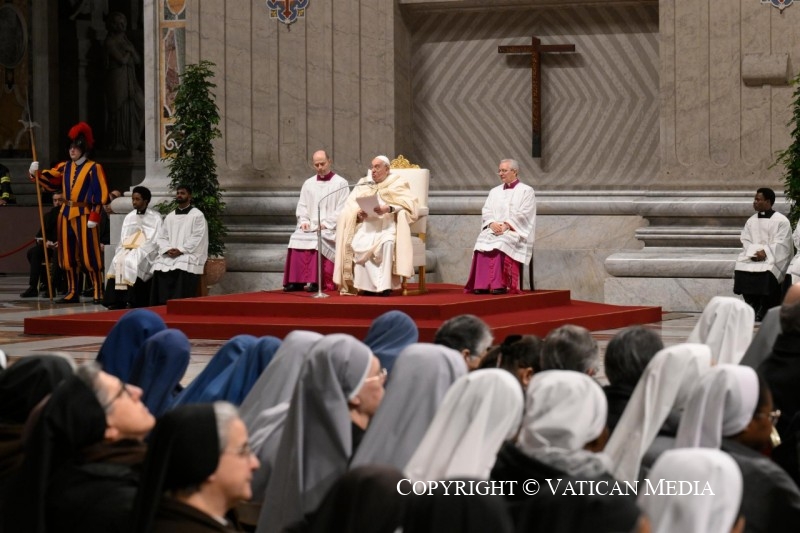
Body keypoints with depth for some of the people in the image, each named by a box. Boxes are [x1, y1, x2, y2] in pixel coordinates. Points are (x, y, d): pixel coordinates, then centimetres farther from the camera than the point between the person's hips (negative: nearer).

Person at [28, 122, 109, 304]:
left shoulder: (94, 168, -6)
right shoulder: (65, 167, 12)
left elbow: (100, 195, -9)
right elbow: (49, 181, 13)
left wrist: (94, 217, -15)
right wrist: (35, 173, -7)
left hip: (84, 215, -6)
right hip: (66, 214, 6)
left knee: (89, 254, -7)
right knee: (68, 255, 9)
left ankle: (98, 293, -4)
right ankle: (72, 292, 16)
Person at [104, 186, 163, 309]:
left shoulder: (155, 218, 4)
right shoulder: (129, 217, 19)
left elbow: (155, 241, -4)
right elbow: (123, 239, 17)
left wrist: (139, 251, -13)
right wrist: (122, 251, -1)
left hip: (145, 252, -4)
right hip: (128, 249, 4)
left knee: (132, 262, -32)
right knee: (117, 262, -24)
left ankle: (131, 302, -33)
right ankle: (115, 302, -29)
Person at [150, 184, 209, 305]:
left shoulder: (197, 215, 3)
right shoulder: (170, 217, 20)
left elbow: (197, 238, -7)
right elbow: (161, 237, 14)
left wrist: (180, 250, -16)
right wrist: (168, 249, -7)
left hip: (189, 254, -4)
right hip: (169, 255, 4)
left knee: (182, 268, -34)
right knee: (159, 267, -24)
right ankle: (162, 307, -22)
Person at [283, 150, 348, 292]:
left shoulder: (340, 183, 3)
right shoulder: (308, 183, 18)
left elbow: (342, 209, -5)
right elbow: (302, 206, 15)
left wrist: (326, 224, -15)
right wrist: (304, 221, -5)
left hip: (330, 228, -4)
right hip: (310, 227, 4)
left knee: (319, 240, -34)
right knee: (296, 238, -25)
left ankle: (317, 281, -31)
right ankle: (296, 280, -23)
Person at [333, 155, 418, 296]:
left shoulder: (398, 183, 10)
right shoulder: (364, 183, 20)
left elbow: (408, 204, -6)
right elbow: (351, 206, 11)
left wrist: (388, 209, -23)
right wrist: (358, 213, -13)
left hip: (388, 224, -3)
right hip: (367, 224, 3)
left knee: (388, 242, -37)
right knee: (355, 243, -30)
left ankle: (385, 285, -31)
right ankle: (367, 285, -26)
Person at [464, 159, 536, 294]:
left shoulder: (526, 191, 6)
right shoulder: (495, 191, 22)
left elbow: (523, 214, -6)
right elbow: (486, 212, 12)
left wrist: (506, 225, -17)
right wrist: (492, 223, -10)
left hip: (515, 231, -4)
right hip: (494, 229, 4)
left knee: (501, 243, -36)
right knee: (483, 240, -29)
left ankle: (500, 284, -37)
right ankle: (481, 284, -34)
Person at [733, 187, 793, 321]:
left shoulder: (781, 221, 0)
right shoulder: (751, 221, 17)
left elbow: (780, 244, -7)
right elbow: (746, 241, 9)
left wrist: (765, 252, -20)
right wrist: (753, 252, -11)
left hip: (773, 258, -4)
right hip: (753, 257, 4)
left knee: (767, 272, -33)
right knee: (740, 269, -24)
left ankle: (763, 311, -19)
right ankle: (752, 307, -12)